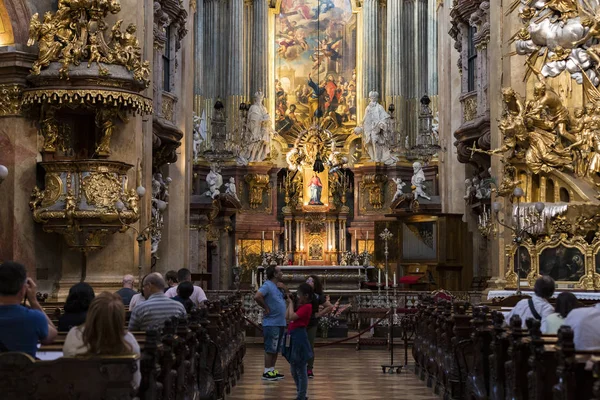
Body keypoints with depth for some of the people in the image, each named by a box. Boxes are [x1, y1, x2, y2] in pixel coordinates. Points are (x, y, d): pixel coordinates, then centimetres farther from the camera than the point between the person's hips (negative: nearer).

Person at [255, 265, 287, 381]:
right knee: (270, 349, -4)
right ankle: (267, 372, 1)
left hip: (280, 323, 9)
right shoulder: (267, 285, -14)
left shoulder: (278, 286, 15)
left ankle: (272, 370, 22)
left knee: (276, 349, 14)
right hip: (271, 323, -9)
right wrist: (266, 307, -19)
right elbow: (257, 297, -28)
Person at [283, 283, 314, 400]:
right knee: (294, 370, 16)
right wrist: (289, 303, 9)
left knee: (301, 370, -3)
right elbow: (287, 317, 13)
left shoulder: (307, 306, -14)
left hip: (299, 338, -10)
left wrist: (291, 303, -9)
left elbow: (292, 317, -21)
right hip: (293, 337, 10)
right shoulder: (300, 306, 14)